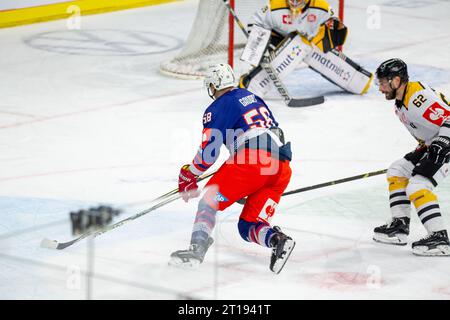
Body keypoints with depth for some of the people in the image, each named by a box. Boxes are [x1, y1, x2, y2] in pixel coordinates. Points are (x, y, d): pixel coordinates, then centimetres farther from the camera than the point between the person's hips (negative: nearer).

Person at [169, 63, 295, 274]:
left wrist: (188, 177, 16)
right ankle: (276, 239, -19)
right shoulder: (253, 98, 28)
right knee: (248, 226, 11)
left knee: (211, 199, 7)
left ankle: (197, 249, -11)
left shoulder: (218, 108, 6)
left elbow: (208, 152, 2)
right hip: (281, 168, 7)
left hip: (253, 159, -7)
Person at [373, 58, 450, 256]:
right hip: (434, 146, 11)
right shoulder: (401, 103, 9)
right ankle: (400, 227, 20)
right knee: (397, 171, 17)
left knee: (417, 186, -21)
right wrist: (420, 151, 13)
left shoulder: (418, 96, -25)